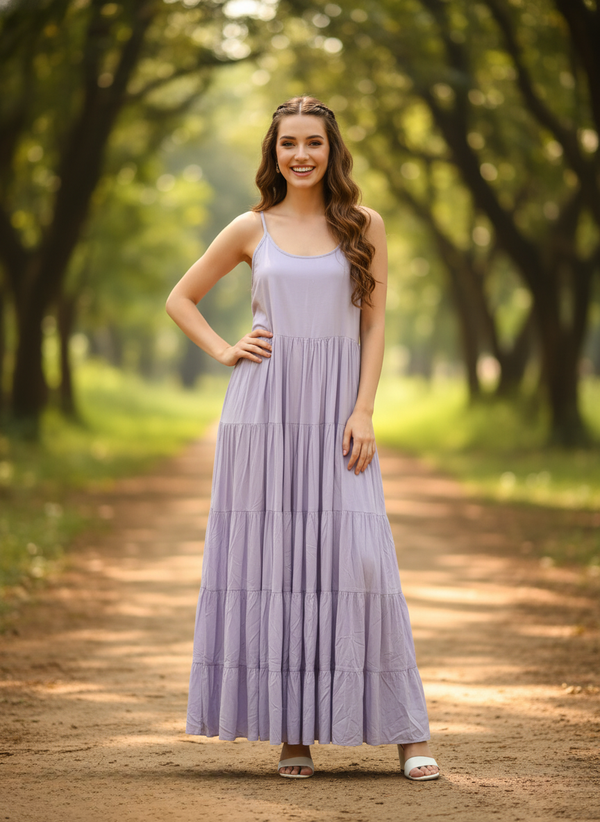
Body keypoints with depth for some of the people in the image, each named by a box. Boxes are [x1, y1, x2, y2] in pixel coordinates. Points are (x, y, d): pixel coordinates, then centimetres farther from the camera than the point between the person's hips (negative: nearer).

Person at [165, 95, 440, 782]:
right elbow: (180, 298, 18)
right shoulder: (253, 229, 8)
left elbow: (374, 325, 4)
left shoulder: (364, 226, 7)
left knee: (355, 557, -7)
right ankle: (292, 732, 5)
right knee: (269, 557, -1)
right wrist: (223, 351, 2)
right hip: (264, 408, 1)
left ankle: (407, 733, -1)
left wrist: (363, 413, -6)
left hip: (337, 408, -1)